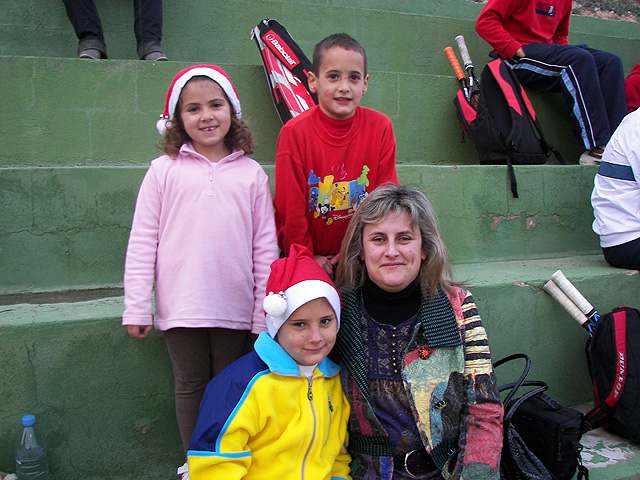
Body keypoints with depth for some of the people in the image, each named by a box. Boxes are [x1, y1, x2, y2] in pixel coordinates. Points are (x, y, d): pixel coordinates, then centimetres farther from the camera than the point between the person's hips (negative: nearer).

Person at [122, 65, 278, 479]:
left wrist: (266, 311, 1)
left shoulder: (251, 173, 3)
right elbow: (143, 240, 0)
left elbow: (266, 245, 4)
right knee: (191, 385, 12)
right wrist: (137, 307, -3)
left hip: (234, 307, 1)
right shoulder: (165, 170, 0)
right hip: (181, 305, -1)